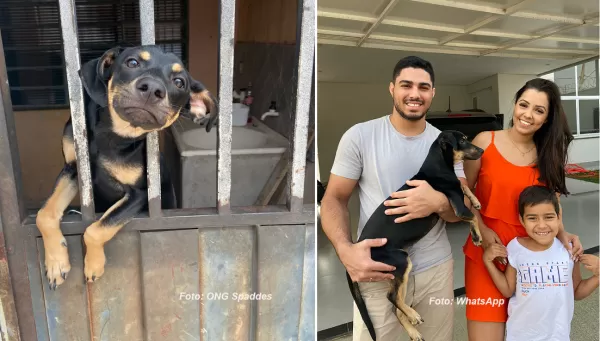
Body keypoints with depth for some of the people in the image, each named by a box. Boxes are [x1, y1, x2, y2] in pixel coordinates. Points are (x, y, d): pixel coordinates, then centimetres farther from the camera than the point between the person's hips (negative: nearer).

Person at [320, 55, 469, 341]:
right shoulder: (359, 136, -8)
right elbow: (334, 200, -5)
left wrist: (438, 203, -20)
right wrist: (345, 250, -23)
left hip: (436, 270, 4)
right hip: (378, 272, -3)